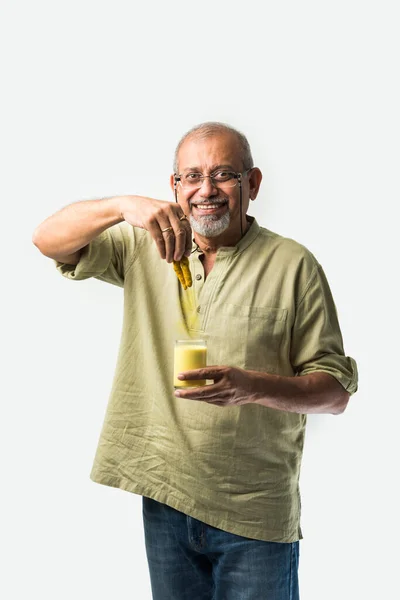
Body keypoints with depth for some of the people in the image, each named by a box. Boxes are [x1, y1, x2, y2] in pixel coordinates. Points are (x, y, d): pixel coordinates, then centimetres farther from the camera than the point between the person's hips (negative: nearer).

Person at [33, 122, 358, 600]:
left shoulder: (292, 265, -6)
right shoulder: (144, 247, 5)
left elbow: (335, 390, -6)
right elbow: (49, 239, -5)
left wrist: (253, 386, -26)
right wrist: (125, 205, -23)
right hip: (164, 498, 3)